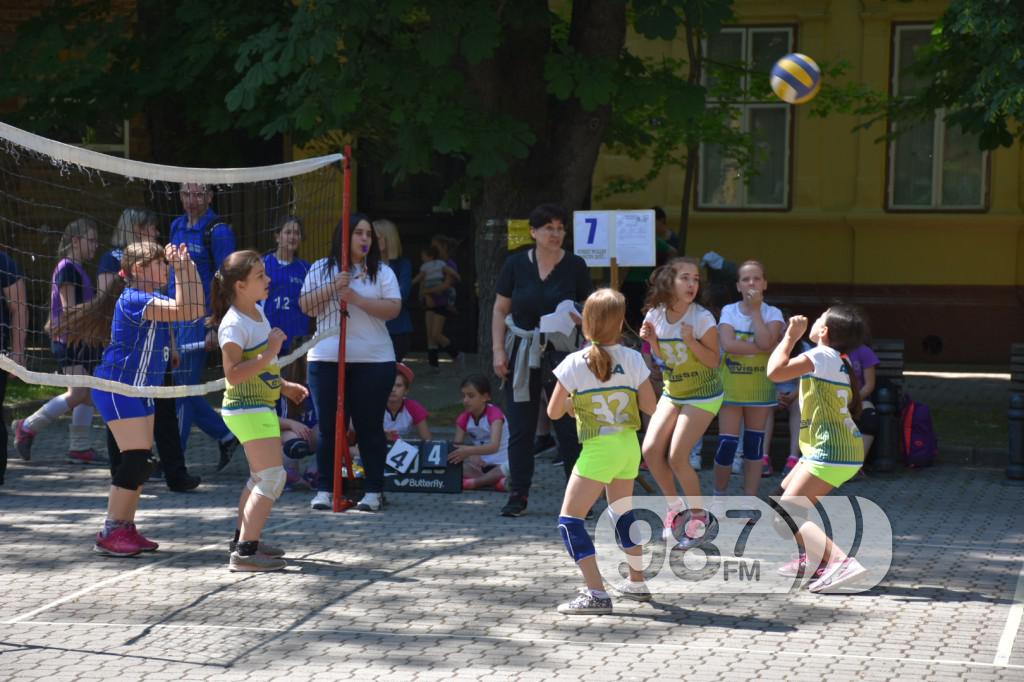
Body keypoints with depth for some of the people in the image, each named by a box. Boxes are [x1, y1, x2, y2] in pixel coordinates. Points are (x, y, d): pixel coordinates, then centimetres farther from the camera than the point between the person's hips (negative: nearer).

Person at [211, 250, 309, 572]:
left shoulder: (258, 312, 10)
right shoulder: (234, 324, -20)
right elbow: (233, 375, -27)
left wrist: (284, 386, 18)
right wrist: (270, 353, -29)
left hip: (261, 405, 11)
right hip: (247, 408, -11)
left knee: (262, 475, 22)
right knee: (272, 476, -14)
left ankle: (243, 538, 34)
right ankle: (245, 552, -15)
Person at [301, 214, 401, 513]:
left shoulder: (382, 272, 6)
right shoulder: (321, 269, 10)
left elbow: (393, 308, -6)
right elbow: (305, 305, 1)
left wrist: (356, 298, -14)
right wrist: (333, 287, -12)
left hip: (373, 361, -1)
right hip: (326, 359, 1)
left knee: (369, 426, 2)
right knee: (329, 426, 3)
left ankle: (374, 491, 8)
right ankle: (324, 489, 11)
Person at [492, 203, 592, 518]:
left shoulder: (575, 266, 0)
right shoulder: (516, 264, 1)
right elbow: (500, 309, 6)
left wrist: (579, 318, -15)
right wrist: (498, 350, -1)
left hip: (562, 353, -1)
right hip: (523, 353, 1)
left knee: (570, 426, -2)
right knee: (520, 428, 3)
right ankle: (518, 495, 10)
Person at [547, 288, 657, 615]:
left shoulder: (575, 363, -12)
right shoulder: (632, 359, -4)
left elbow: (554, 412, -7)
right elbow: (650, 406, 0)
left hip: (598, 450, -5)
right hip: (629, 446, 5)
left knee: (569, 519, -3)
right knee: (622, 512, 25)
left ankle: (596, 594, -15)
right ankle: (637, 583, 37)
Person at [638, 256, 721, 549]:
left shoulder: (702, 318, -19)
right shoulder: (656, 314, -5)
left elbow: (713, 361, -15)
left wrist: (691, 341, -29)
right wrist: (650, 339, -11)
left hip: (702, 395, -5)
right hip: (672, 393, 5)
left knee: (676, 457, -13)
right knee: (651, 451, -6)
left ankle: (700, 517, 5)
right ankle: (675, 507, 16)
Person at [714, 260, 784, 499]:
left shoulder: (772, 314, -2)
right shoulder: (729, 311, -2)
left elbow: (766, 342, -21)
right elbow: (728, 344, -18)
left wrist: (755, 309, -15)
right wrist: (759, 348, -18)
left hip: (760, 388, 1)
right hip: (731, 387, -1)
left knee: (754, 445, 6)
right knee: (726, 445, -5)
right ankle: (718, 495, 15)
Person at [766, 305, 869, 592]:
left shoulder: (821, 356, -15)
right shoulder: (838, 361, 14)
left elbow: (775, 371, -24)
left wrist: (790, 336, -9)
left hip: (831, 453, -10)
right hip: (844, 449, 10)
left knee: (785, 515, -16)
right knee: (781, 499, 25)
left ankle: (841, 563, -29)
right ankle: (815, 559, 30)